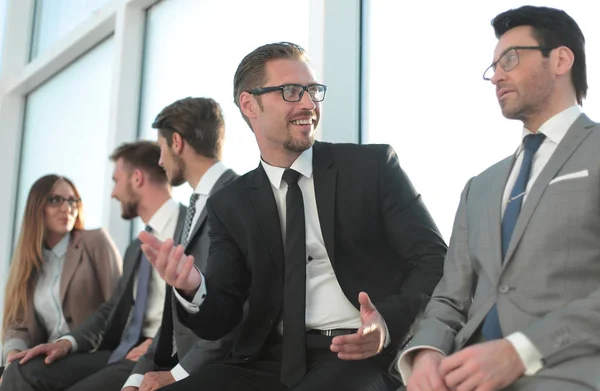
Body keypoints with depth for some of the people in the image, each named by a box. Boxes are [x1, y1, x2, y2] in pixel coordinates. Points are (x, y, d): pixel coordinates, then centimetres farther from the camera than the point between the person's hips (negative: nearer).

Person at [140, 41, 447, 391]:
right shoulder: (230, 205, 11)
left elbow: (435, 260, 0)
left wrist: (389, 323, -19)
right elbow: (221, 321, 7)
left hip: (364, 354, -3)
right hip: (273, 361, 3)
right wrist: (193, 289, -17)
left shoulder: (373, 165, 4)